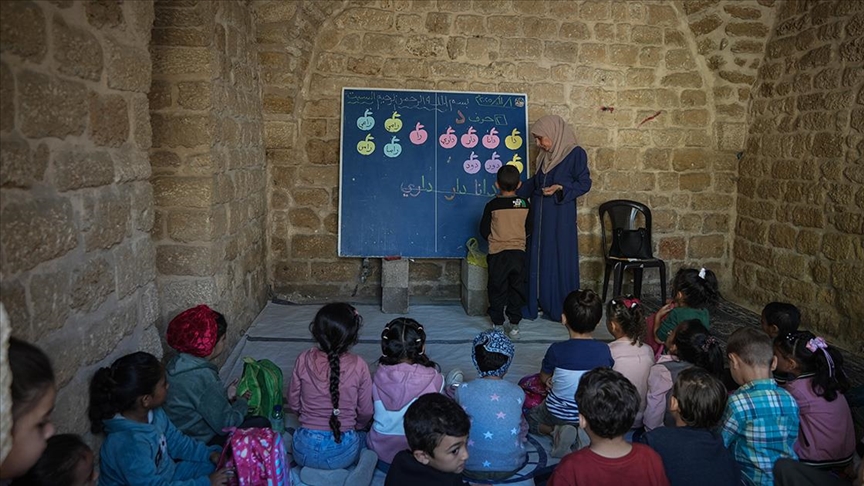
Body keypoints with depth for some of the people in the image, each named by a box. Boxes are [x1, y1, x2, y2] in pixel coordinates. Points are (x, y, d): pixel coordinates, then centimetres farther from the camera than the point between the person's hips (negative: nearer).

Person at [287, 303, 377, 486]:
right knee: (362, 438, 35)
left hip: (305, 450, 1)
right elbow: (366, 412, -5)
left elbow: (293, 404, -1)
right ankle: (363, 463, 0)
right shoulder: (359, 366, -16)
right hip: (342, 451, 0)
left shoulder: (303, 360, -12)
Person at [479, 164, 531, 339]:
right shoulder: (524, 204, -2)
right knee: (517, 289, 11)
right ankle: (514, 325, 14)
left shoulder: (492, 206, -9)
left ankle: (497, 324, 12)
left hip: (498, 254, -2)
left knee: (497, 290, 8)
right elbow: (529, 229, 8)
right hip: (519, 252, 2)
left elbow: (484, 231, -3)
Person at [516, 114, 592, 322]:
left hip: (561, 216, -7)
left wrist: (560, 188, -21)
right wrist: (514, 194, 17)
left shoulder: (576, 153, -9)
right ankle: (538, 304, 20)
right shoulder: (545, 155, 12)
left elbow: (585, 183, -9)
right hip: (539, 214, 7)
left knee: (560, 260, 0)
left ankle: (561, 309, 11)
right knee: (537, 260, 9)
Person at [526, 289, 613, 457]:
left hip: (558, 413, -2)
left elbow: (544, 378, -4)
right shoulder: (604, 350, -15)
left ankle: (556, 431, -3)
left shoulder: (556, 350, -22)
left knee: (530, 418, 28)